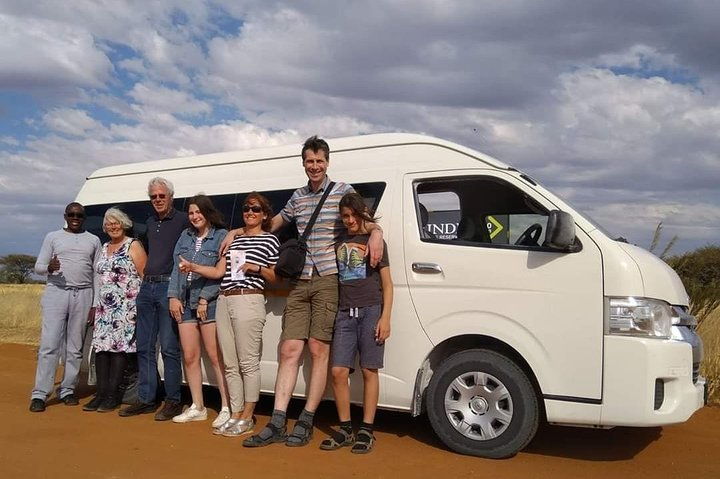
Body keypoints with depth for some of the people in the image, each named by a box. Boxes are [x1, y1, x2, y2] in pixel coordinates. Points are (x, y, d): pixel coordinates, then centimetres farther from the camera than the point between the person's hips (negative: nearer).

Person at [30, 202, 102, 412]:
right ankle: (39, 394, -5)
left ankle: (67, 390, 12)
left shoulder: (93, 240, 12)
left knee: (75, 347, 4)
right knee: (49, 344, -7)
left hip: (83, 295, 2)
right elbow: (38, 266, 8)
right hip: (56, 293, -1)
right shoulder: (53, 237, 10)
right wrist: (49, 267, -16)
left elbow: (97, 273, 11)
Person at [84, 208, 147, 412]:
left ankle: (113, 395, -3)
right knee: (101, 346, 1)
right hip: (104, 307, 6)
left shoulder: (133, 245, 0)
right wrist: (96, 306, 16)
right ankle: (101, 393, 7)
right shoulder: (104, 248, 19)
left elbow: (144, 276, -6)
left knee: (119, 347, -8)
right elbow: (101, 278, 22)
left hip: (125, 307, -6)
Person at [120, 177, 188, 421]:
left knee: (169, 348, -5)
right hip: (146, 288, 8)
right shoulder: (150, 223, 19)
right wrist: (146, 278, 18)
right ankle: (146, 399, 17)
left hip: (169, 287, -7)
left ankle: (173, 401, 3)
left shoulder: (182, 221, -4)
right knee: (144, 347, 9)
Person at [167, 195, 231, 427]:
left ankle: (227, 408, -3)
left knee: (215, 356, -8)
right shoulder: (185, 237, 16)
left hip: (210, 303, -6)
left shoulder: (221, 236, -2)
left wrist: (204, 299, -11)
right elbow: (176, 268, 14)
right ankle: (197, 407, 17)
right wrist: (174, 296, 4)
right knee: (189, 356, 7)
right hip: (185, 303, 6)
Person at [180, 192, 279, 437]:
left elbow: (275, 277, 5)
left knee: (248, 363, -4)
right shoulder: (235, 239, 21)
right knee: (230, 364, 8)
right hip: (224, 302, 6)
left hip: (249, 301, -6)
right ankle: (235, 416, 15)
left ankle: (247, 418, 4)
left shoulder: (270, 239, 5)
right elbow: (218, 271, 14)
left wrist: (257, 268, -11)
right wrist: (193, 267, 2)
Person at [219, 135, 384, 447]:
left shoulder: (343, 191, 4)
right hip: (300, 282, 5)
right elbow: (273, 223, 32)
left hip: (328, 281, -4)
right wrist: (238, 231, 27)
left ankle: (306, 422, 7)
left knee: (318, 349, -2)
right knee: (289, 349, 0)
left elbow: (365, 220, 4)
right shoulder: (298, 197, 18)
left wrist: (376, 232, -19)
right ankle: (277, 424, 3)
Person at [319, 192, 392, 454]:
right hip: (345, 314, 4)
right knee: (339, 371, -2)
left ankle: (366, 431, 6)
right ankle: (345, 429, 9)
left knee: (369, 371, -1)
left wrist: (385, 318, -7)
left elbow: (387, 284, 3)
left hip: (370, 311, -3)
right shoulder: (339, 245, 17)